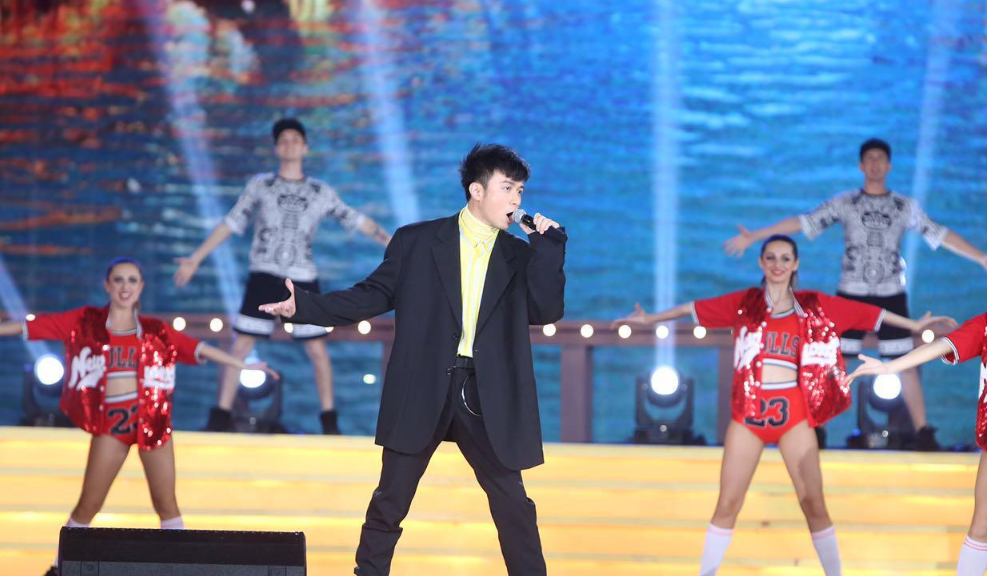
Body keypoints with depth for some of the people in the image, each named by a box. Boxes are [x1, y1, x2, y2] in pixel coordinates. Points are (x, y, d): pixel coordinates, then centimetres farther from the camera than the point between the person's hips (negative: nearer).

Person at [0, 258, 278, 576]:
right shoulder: (86, 322, 3)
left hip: (152, 418, 1)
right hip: (110, 420, -1)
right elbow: (36, 325, 0)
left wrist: (243, 365, 8)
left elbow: (197, 348, 8)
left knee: (165, 502, 3)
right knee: (89, 503, 3)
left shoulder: (155, 330, 7)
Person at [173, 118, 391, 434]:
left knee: (317, 348, -1)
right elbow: (230, 224, 11)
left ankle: (329, 420, 10)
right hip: (264, 276, -1)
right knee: (241, 346, -5)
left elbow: (355, 220, 12)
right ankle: (220, 417, 0)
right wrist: (195, 259, 7)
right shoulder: (260, 185, 10)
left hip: (303, 278, 1)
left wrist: (389, 239, -1)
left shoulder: (321, 192, 12)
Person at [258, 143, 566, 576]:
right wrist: (304, 306, -4)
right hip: (422, 392, -1)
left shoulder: (520, 256, 9)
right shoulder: (415, 242, 4)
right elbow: (373, 295, 5)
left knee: (512, 503, 2)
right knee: (391, 500, 5)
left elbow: (546, 311, -4)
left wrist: (549, 246, -10)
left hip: (487, 397, 1)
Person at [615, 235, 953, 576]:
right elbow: (694, 309, 13)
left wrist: (913, 326, 11)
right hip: (749, 411, 0)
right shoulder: (745, 303, 6)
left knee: (813, 503, -2)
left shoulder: (813, 305, 6)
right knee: (728, 504, 3)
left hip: (793, 413, 0)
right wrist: (651, 319, 17)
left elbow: (866, 313, 9)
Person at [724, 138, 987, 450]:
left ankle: (923, 432, 6)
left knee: (904, 364, 0)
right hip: (852, 293, -1)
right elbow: (801, 222, -1)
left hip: (891, 296, 1)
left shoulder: (906, 207, 5)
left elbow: (940, 235, 8)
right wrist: (753, 236, -7)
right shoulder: (844, 203, 2)